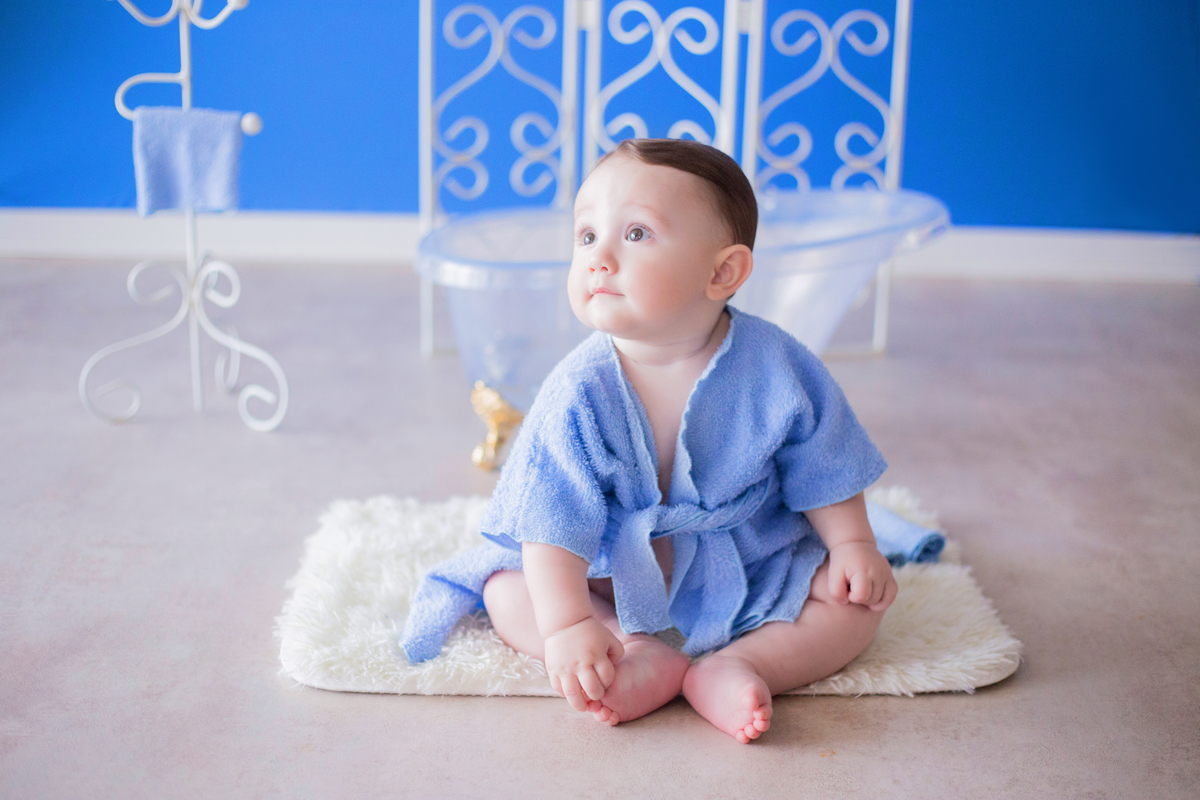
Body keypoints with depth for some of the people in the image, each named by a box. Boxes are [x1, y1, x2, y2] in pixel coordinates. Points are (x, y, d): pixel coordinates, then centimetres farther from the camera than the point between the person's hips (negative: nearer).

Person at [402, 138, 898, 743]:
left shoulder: (775, 368, -19)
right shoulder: (580, 392, -23)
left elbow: (824, 469, -3)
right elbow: (555, 522, -25)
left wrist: (853, 544, -9)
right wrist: (566, 625, -35)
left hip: (755, 569, 1)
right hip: (617, 575, 0)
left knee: (857, 601, -15)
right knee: (507, 593, -14)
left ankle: (729, 667, -29)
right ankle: (640, 651, -26)